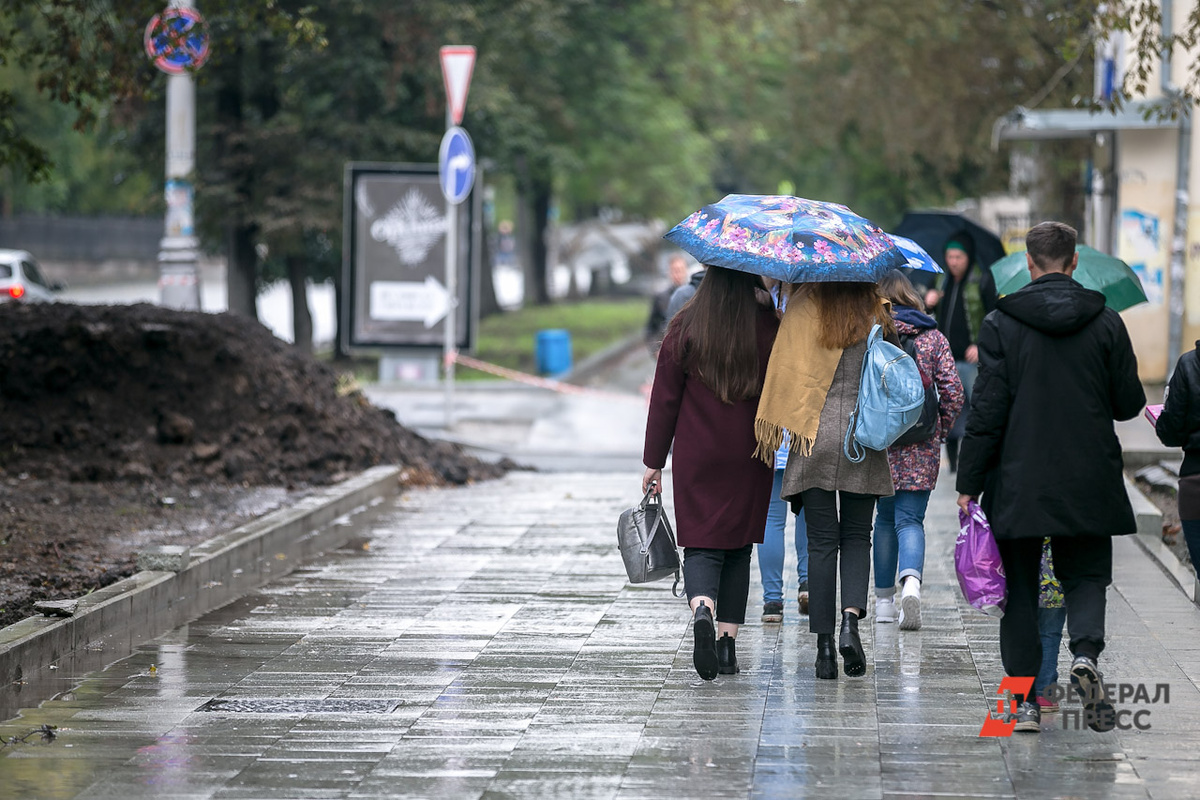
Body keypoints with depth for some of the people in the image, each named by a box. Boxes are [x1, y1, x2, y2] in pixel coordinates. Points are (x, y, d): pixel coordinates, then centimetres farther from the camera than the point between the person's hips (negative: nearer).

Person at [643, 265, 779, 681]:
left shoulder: (685, 329, -4)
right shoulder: (769, 328, -5)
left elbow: (665, 399, -1)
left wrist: (654, 460, 4)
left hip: (697, 459, -1)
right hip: (749, 459, 1)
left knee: (702, 545, 0)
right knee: (738, 546, 12)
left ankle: (702, 610, -29)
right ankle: (728, 641, 11)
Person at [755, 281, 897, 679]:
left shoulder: (805, 306, -4)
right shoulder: (876, 310, 1)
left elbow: (785, 364, -4)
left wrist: (773, 426, 2)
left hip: (815, 436, -1)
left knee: (821, 541, 4)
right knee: (857, 537, 12)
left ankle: (825, 645, 2)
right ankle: (850, 619, -11)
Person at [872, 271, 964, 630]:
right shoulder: (934, 337, 2)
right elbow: (953, 391, -2)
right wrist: (940, 429, 11)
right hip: (922, 446, 0)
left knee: (886, 516, 16)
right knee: (910, 518, 0)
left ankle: (884, 600, 19)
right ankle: (911, 581, -28)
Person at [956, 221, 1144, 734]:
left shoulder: (1001, 325, -5)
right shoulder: (1106, 323, -1)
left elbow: (987, 410, -7)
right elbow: (1129, 405, 4)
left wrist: (969, 483, -1)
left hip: (1018, 481, -1)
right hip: (1088, 481, 1)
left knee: (1019, 589, 8)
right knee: (1085, 575, 12)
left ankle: (1024, 699, 5)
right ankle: (1085, 651, -18)